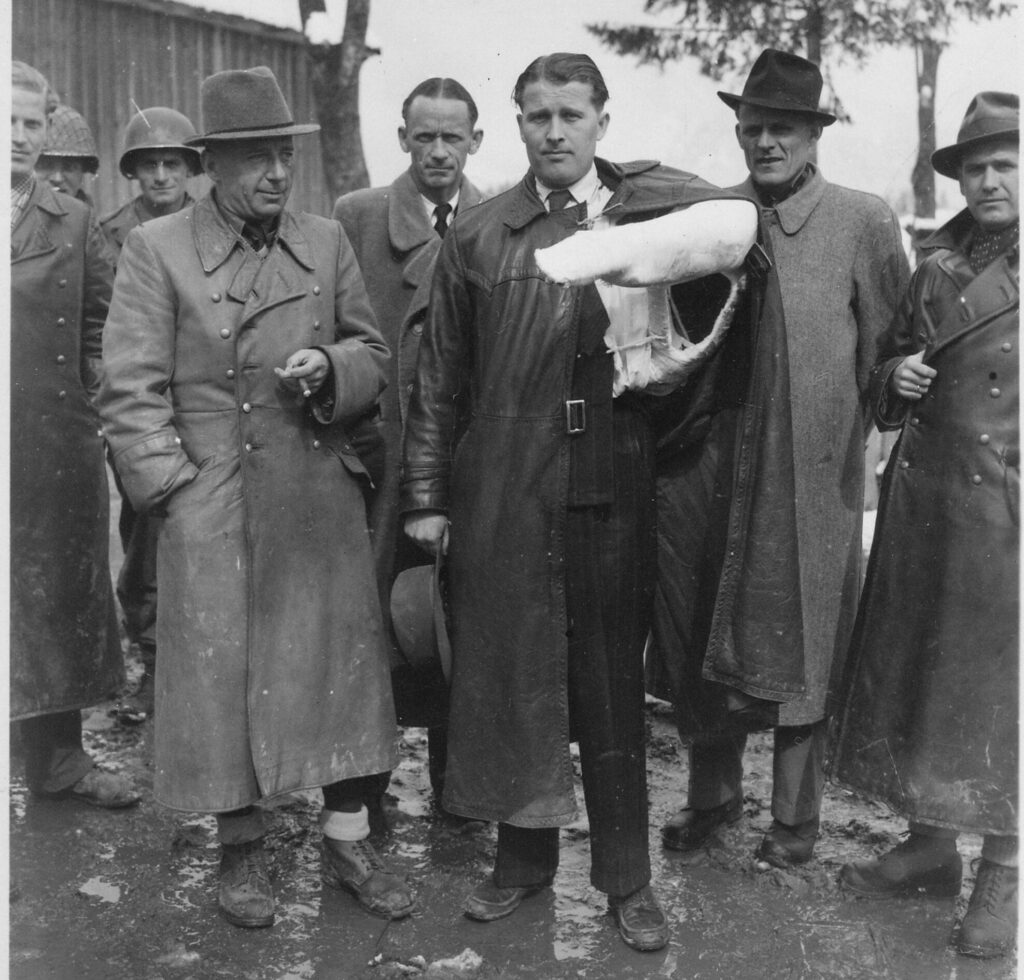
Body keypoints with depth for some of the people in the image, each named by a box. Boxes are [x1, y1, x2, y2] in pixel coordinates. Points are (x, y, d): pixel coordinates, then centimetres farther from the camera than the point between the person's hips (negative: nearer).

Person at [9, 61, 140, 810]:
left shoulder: (73, 220, 8)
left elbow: (100, 318, 12)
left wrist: (89, 391, 2)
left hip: (58, 445, 2)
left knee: (57, 596, 10)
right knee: (16, 600, 4)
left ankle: (58, 755, 23)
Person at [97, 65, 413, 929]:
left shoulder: (328, 242, 8)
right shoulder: (155, 249, -1)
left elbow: (374, 356, 14)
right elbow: (132, 390, -4)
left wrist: (331, 367, -8)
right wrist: (173, 490, -11)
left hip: (323, 501, 3)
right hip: (211, 508, -3)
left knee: (340, 659, 8)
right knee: (222, 671, 5)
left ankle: (348, 843, 24)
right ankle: (241, 850, 24)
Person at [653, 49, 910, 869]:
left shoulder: (863, 221, -1)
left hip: (812, 476, -2)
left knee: (797, 645, 9)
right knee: (698, 643, 10)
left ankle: (795, 817, 28)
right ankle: (713, 794, 32)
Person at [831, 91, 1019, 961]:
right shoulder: (940, 261, 10)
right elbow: (889, 358, 20)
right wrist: (895, 377, -1)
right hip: (924, 502, 5)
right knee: (915, 669, 11)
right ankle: (930, 847, 29)